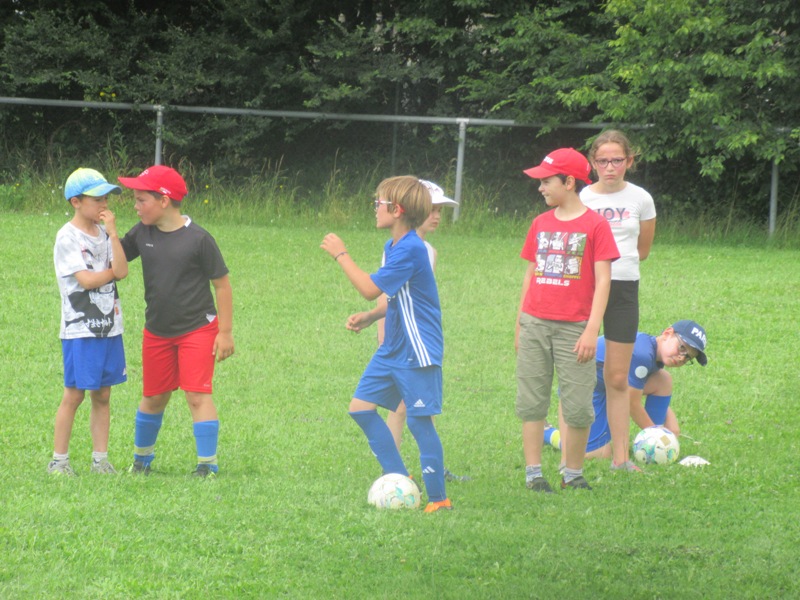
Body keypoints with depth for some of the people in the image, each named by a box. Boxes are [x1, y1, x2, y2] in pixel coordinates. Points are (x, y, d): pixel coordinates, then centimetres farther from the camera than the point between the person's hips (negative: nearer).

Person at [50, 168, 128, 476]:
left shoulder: (103, 234, 10)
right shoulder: (67, 237, -8)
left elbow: (122, 270, -5)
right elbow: (86, 279, -15)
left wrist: (112, 232, -10)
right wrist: (114, 272, -2)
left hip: (109, 327, 6)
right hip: (79, 329, -6)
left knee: (102, 395, 8)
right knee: (74, 394, -3)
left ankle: (100, 459, 12)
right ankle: (59, 459, 5)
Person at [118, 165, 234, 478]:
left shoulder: (198, 239, -15)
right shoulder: (142, 233, 0)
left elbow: (222, 285, -10)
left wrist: (225, 332, -11)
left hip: (197, 329, -5)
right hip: (156, 331, 5)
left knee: (198, 395, -10)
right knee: (153, 397, 15)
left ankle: (207, 464, -5)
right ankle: (141, 457, 33)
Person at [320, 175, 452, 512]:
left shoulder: (410, 250, -20)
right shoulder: (393, 246, 11)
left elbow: (370, 289, -22)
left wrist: (340, 255, -12)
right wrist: (370, 317, 8)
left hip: (417, 352, -10)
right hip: (392, 350, 10)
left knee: (419, 420, -6)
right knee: (361, 407, 8)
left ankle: (438, 499, 2)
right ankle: (399, 478, 15)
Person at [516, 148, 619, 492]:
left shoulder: (594, 225, -4)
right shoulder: (540, 224, 11)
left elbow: (602, 281, -7)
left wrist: (592, 330, -13)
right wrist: (520, 324, 14)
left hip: (573, 328, -4)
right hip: (535, 324, 4)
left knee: (578, 407, -3)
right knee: (531, 403, 3)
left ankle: (573, 474, 11)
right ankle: (533, 474, 9)